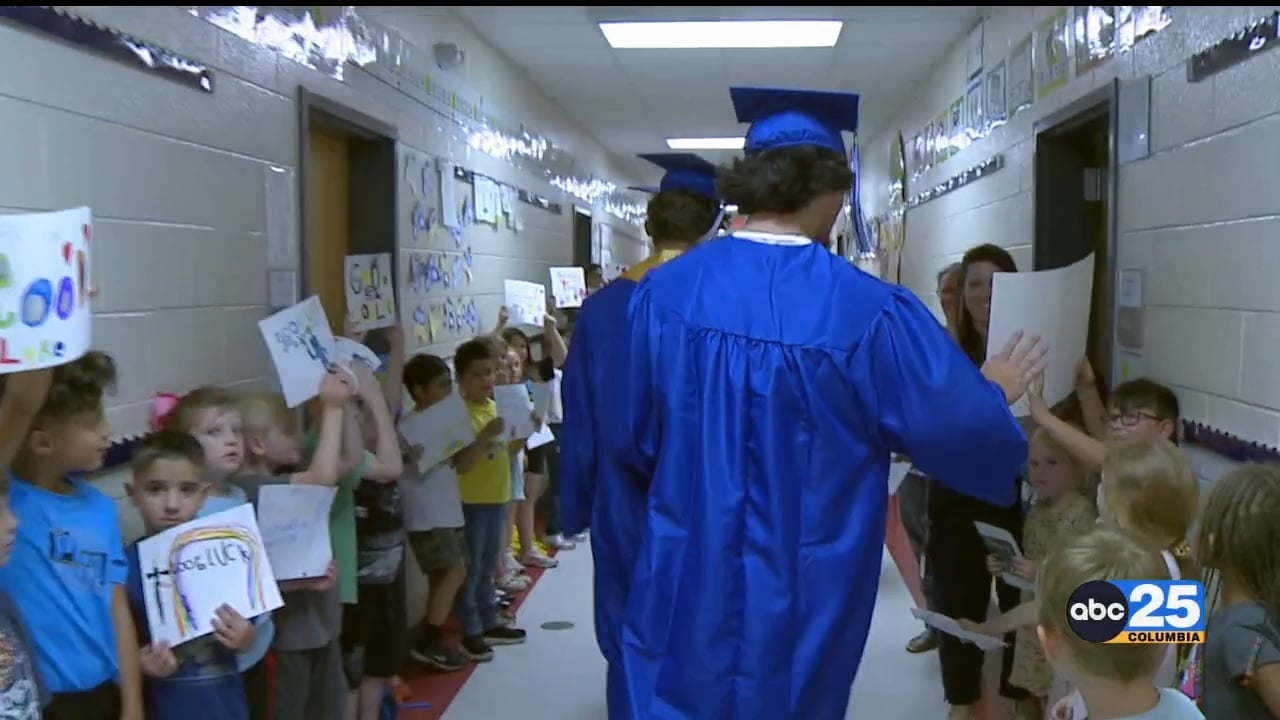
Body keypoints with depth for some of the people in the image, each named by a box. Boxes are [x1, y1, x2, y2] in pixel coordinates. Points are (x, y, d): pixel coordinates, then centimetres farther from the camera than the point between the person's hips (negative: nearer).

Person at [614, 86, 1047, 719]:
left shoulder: (666, 291, -9)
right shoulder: (871, 311, -18)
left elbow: (641, 435, 4)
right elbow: (965, 432, -8)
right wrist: (994, 392, 14)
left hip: (685, 585, 2)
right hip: (800, 602, -2)